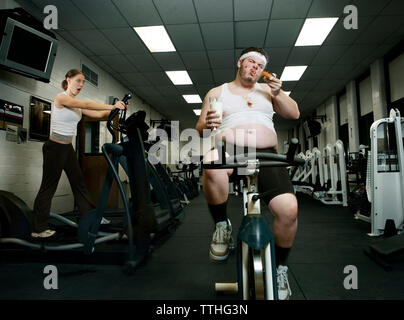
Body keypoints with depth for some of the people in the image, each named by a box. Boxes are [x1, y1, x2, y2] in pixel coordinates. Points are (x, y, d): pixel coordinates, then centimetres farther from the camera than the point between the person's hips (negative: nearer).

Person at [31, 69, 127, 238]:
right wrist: (112, 106, -34)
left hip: (68, 148, 8)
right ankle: (38, 229, 16)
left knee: (79, 183, 12)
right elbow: (87, 105, -27)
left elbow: (98, 114, 1)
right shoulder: (61, 97, -13)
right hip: (54, 148, -8)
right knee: (48, 187, 1)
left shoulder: (77, 105, 10)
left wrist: (115, 109, -15)